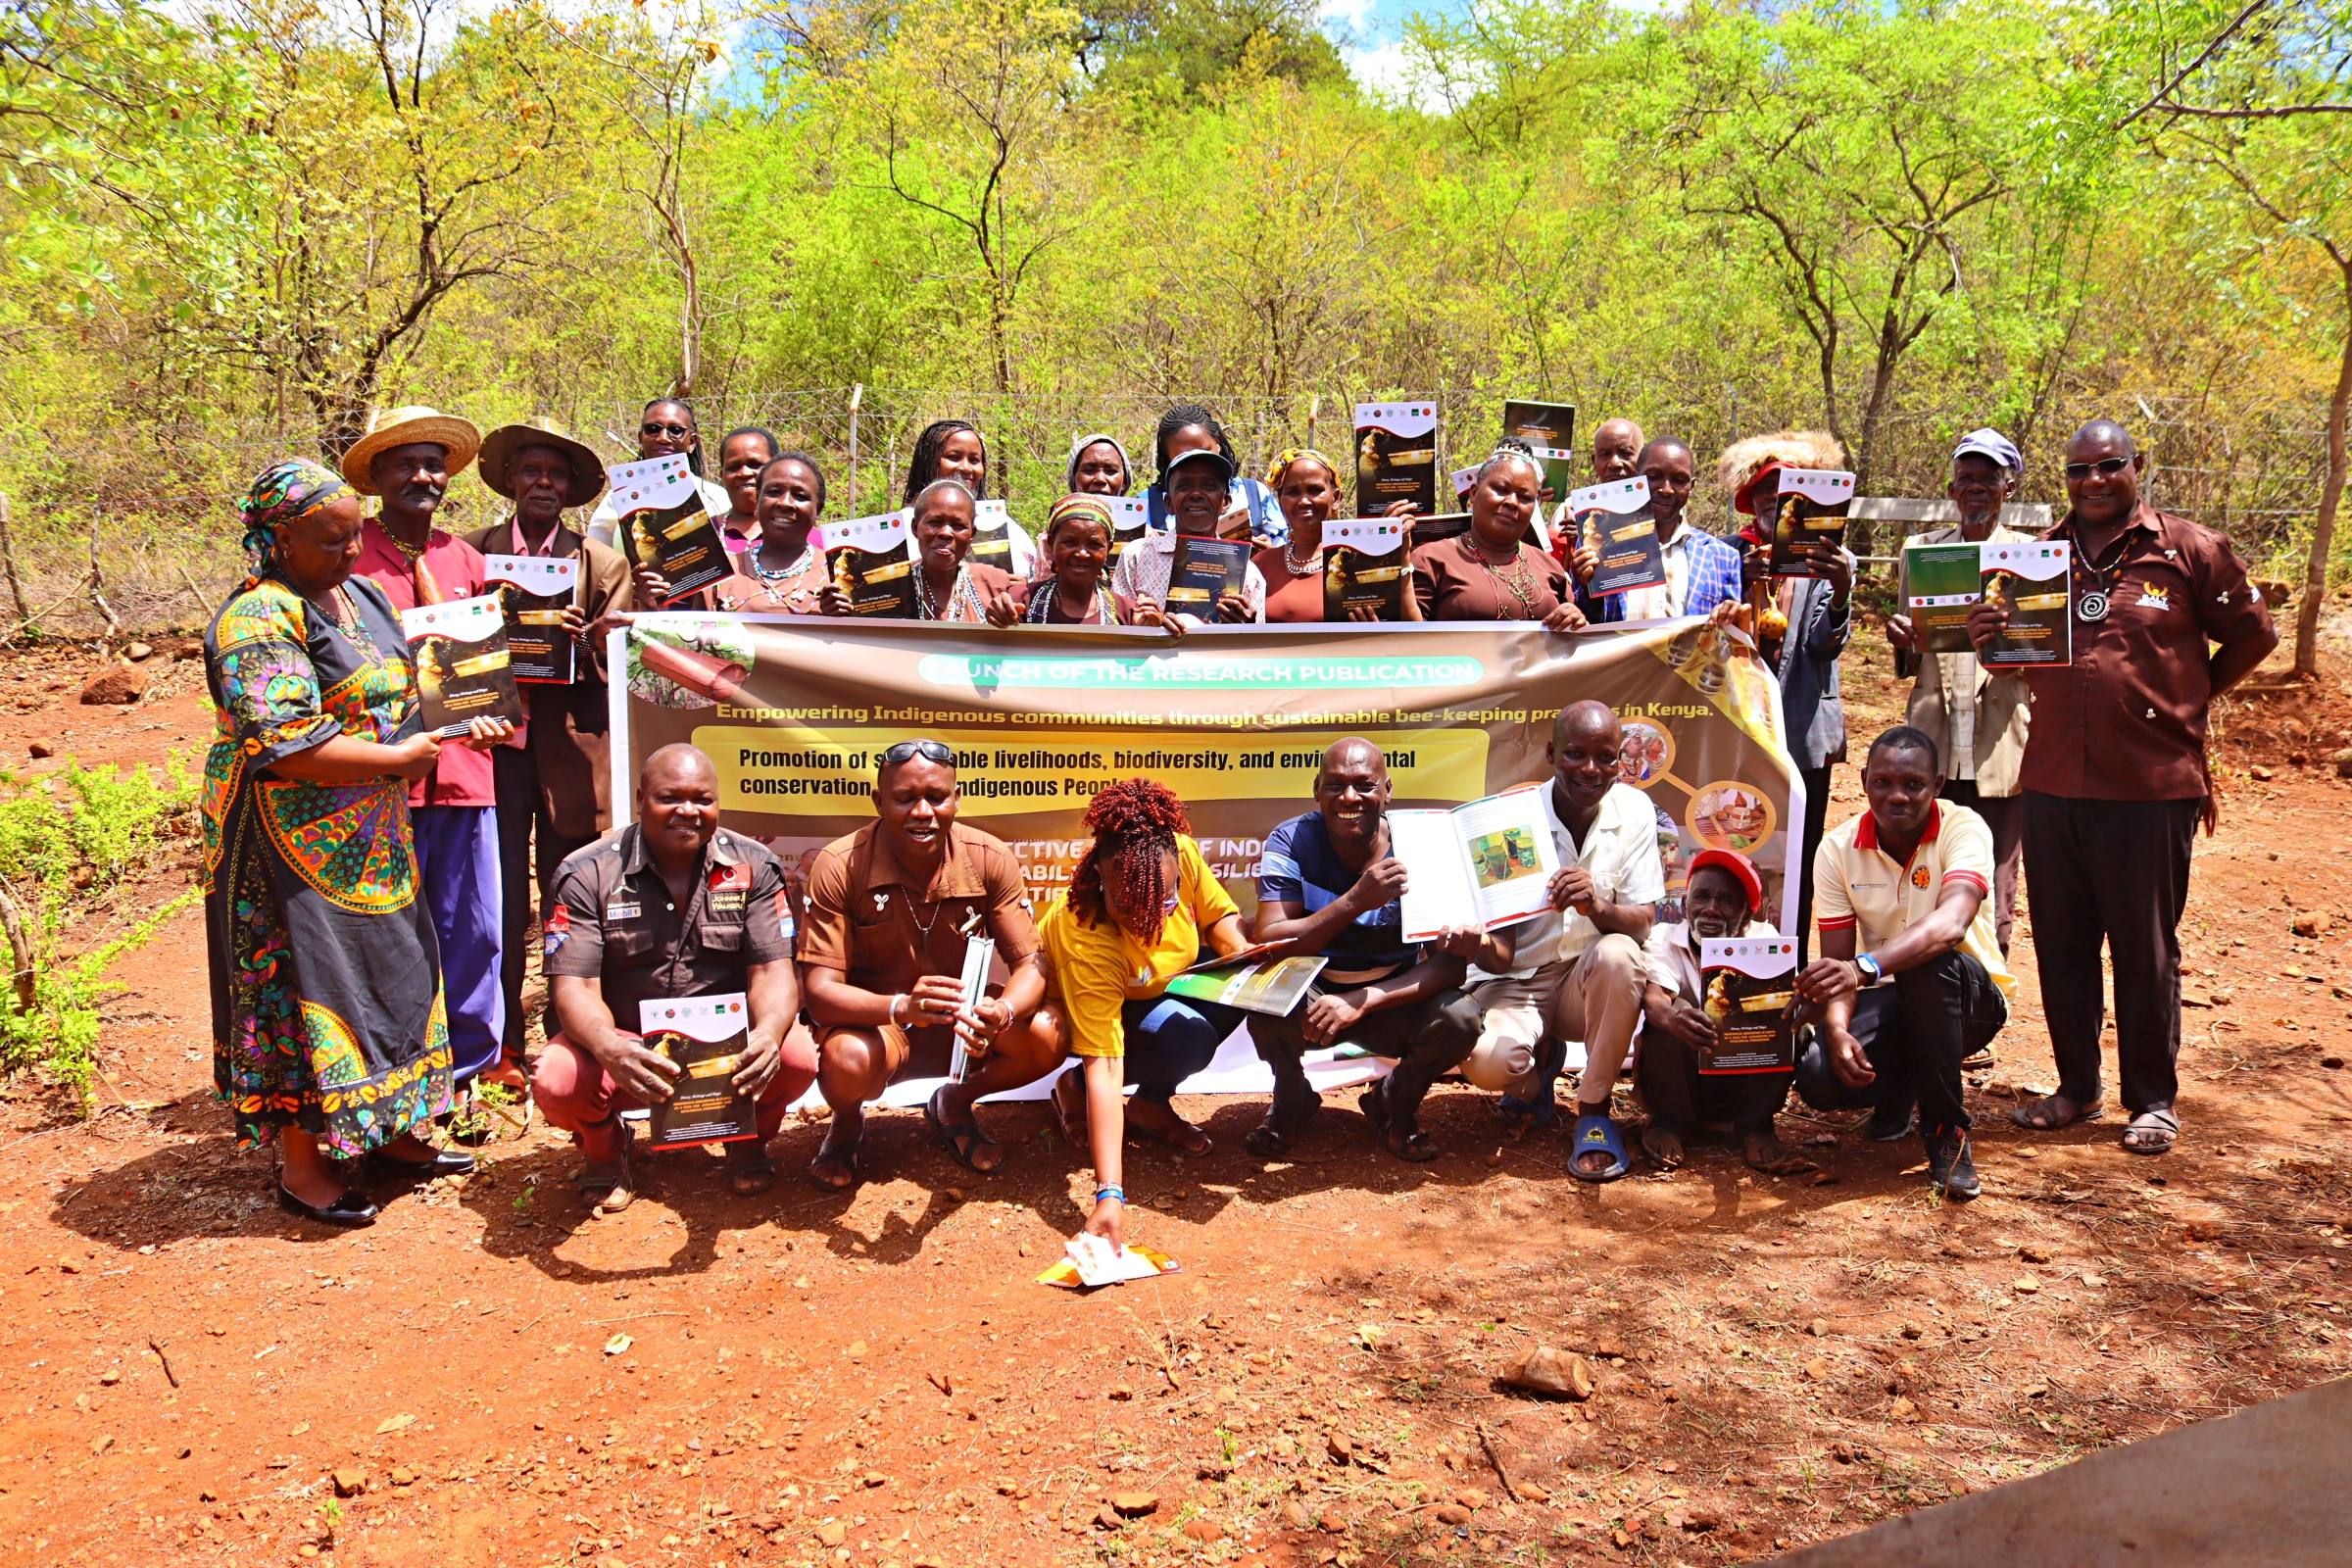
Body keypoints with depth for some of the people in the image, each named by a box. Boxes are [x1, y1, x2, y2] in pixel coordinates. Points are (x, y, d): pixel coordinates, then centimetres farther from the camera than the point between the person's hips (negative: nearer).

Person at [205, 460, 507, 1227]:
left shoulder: (361, 596, 10)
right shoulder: (259, 620, -18)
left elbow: (399, 693, 21)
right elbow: (286, 746, -26)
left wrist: (460, 722, 3)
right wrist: (400, 757, -18)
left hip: (371, 836, 9)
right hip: (292, 842, -9)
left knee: (390, 969, 14)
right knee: (306, 984, -1)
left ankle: (388, 1133, 28)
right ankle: (302, 1164, 12)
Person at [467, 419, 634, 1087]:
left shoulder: (603, 565, 9)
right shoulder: (468, 553, 11)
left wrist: (579, 640, -16)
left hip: (570, 753, 0)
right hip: (492, 742, 0)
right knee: (497, 903, 1)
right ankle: (500, 1048, 13)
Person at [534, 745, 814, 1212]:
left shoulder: (752, 866, -3)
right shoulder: (587, 875, -8)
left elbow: (772, 971, -10)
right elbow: (575, 986, -15)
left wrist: (768, 1034, -35)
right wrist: (609, 1049, -39)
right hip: (625, 1045, -1)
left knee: (796, 1057, -30)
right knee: (555, 1081, -32)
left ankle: (749, 1141, 8)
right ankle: (604, 1146, 8)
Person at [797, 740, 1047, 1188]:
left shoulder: (992, 861, -14)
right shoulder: (838, 867, -20)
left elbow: (1030, 965, -13)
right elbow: (820, 989, -23)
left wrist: (1001, 1013, -38)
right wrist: (902, 1007, -43)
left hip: (960, 1014, 3)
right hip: (872, 1015, -3)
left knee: (1047, 1041, -24)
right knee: (846, 1062, -37)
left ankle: (954, 1103, 10)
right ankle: (847, 1123, 5)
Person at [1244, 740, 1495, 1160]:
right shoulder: (1291, 842, -15)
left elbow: (1451, 961, -20)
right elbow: (1268, 943, -26)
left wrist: (1362, 1001, -34)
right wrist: (1356, 900, -39)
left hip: (1395, 1001, 1)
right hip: (1312, 998, -1)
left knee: (1460, 1018, -28)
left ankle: (1394, 1104, 7)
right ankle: (1292, 1101, 3)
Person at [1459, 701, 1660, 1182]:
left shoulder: (1634, 811, -7)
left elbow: (1641, 925, -11)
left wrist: (1597, 906, -35)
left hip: (1589, 980, 2)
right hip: (1517, 980, -1)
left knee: (1618, 955, -33)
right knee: (1484, 1061, -32)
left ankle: (1594, 1111, -13)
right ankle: (1542, 1060, 9)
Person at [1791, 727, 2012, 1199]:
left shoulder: (1964, 829, -19)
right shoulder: (1838, 849, -8)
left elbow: (1950, 924, -38)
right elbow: (1836, 962, -10)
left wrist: (1865, 967, -55)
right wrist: (1838, 1030, -31)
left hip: (1969, 999, -3)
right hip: (1887, 1001, 3)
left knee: (1930, 964, -38)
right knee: (1819, 1078, -26)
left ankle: (1947, 1131, -20)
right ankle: (1901, 1089, 14)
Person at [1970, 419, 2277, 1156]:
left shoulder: (2190, 550, -1)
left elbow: (2253, 634, 8)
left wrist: (2190, 696, 6)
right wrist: (1986, 637, -4)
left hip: (2150, 784, -4)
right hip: (2052, 782, 4)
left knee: (2146, 948, 5)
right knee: (2061, 942, 11)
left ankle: (2153, 1099, 19)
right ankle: (2076, 1085, 25)